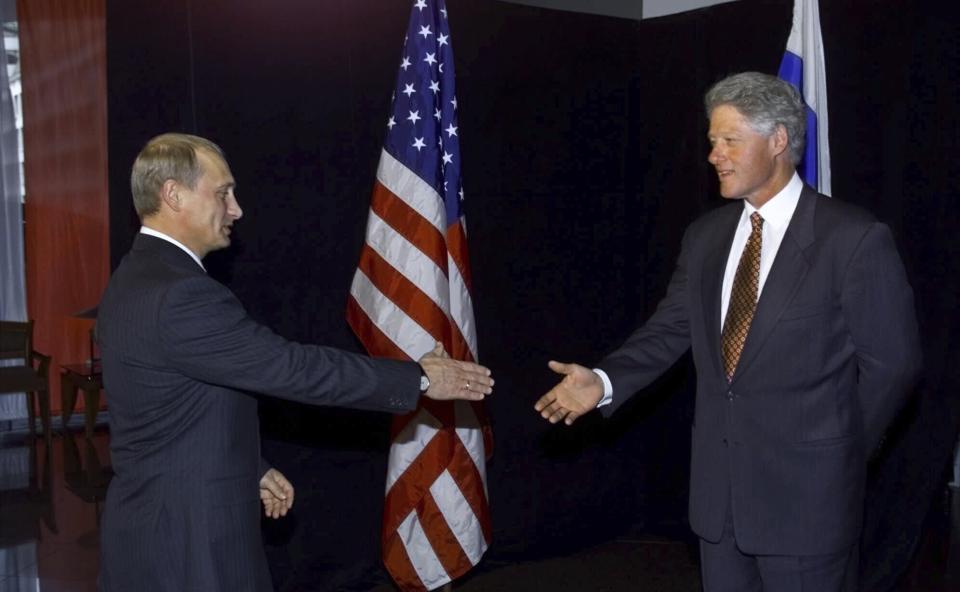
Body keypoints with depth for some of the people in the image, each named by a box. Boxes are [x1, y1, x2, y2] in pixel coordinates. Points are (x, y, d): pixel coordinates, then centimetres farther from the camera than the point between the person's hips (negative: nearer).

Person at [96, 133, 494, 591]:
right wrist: (419, 378, -16)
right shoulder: (179, 295, -25)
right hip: (186, 540, -9)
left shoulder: (139, 280, 8)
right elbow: (296, 368, -23)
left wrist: (253, 469, 17)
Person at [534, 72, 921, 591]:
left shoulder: (855, 238, -11)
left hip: (805, 489, -5)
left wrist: (839, 450, -2)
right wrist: (604, 382, -11)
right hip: (717, 484, 5)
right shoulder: (704, 236, 6)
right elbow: (670, 329, 5)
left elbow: (891, 362, -7)